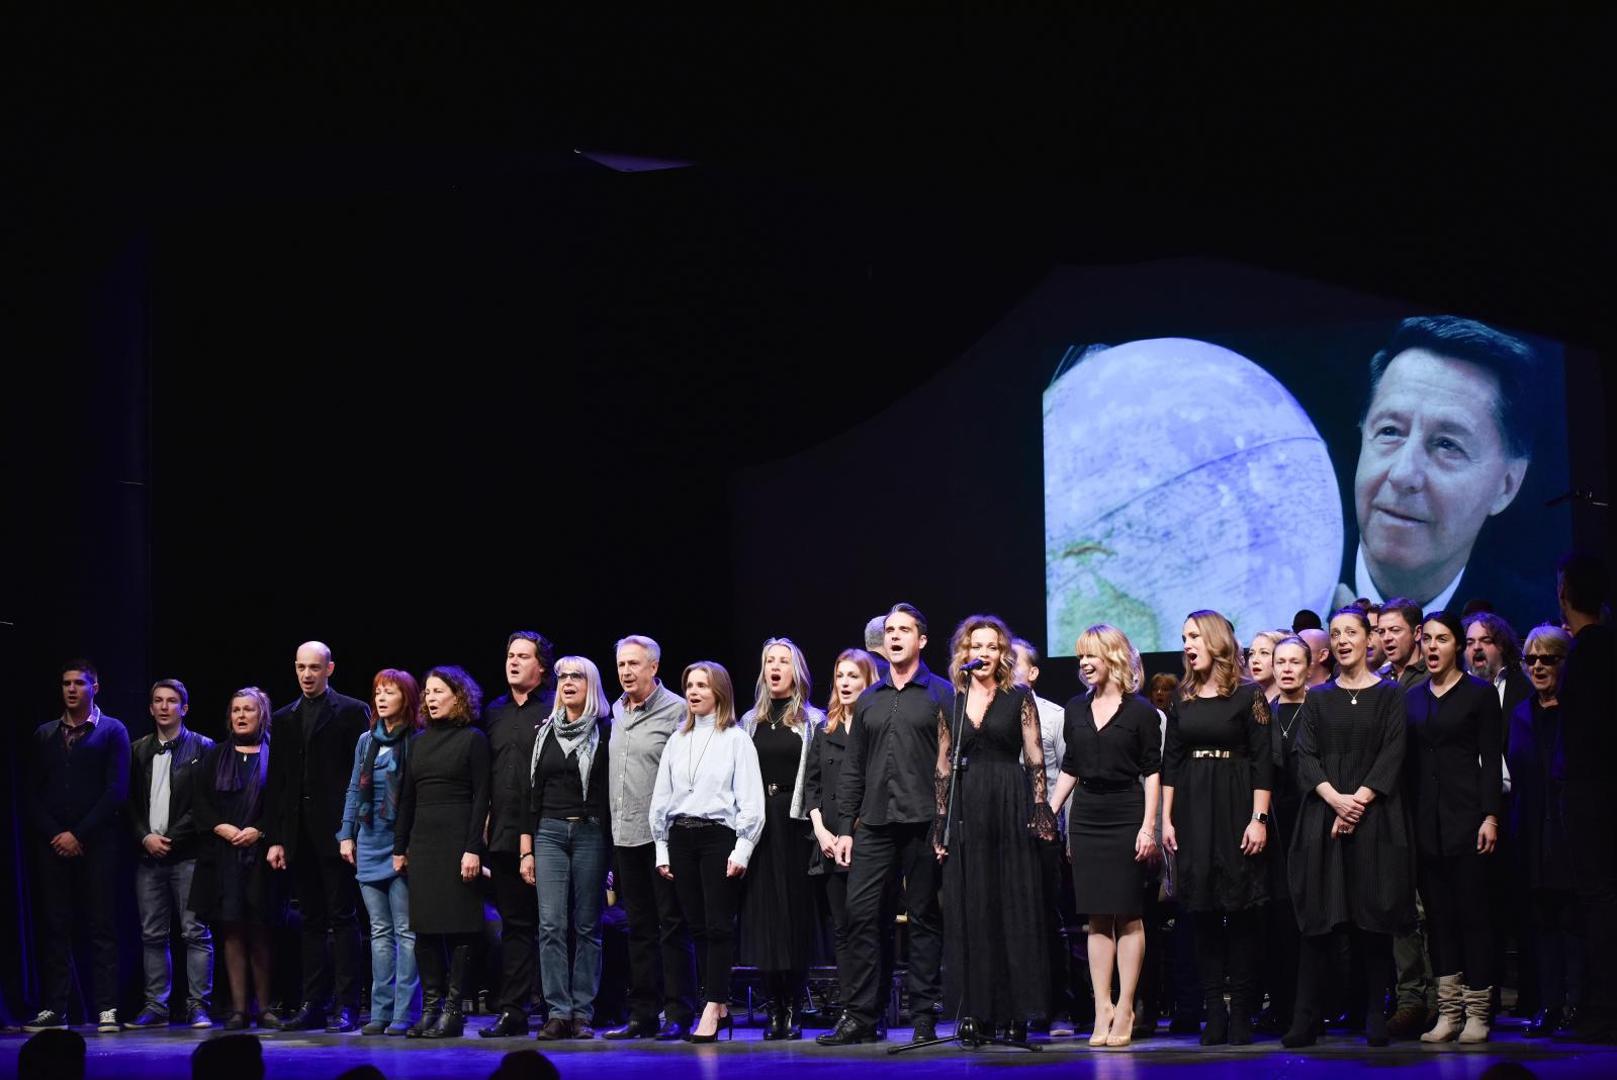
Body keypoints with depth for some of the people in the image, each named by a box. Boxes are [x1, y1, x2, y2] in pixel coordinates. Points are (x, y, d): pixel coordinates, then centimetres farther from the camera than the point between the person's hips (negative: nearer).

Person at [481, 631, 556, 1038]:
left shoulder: (557, 710, -2)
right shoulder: (494, 712, 16)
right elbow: (484, 774, 17)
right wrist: (486, 823, 8)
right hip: (504, 834, 5)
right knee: (515, 923, 7)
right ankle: (512, 1010, 8)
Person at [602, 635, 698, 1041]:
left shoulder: (675, 710, -7)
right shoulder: (617, 710, 14)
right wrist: (615, 824, 16)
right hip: (625, 835, 7)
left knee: (672, 926, -4)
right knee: (640, 928, 11)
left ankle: (678, 1016, -1)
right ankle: (643, 1015, 16)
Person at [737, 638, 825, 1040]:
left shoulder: (813, 721, 3)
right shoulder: (750, 721, 15)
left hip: (795, 822, -4)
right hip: (757, 823, 4)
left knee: (796, 914, -4)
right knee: (763, 914, 1)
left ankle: (792, 1010, 0)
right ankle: (774, 1010, 5)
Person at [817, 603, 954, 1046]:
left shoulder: (942, 694, 3)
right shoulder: (868, 701, 16)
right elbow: (853, 769, 17)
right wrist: (846, 826, 10)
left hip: (923, 822, -4)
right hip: (874, 824, 4)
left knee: (924, 918, 1)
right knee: (860, 912, -3)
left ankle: (924, 1017, 6)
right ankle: (859, 1015, 2)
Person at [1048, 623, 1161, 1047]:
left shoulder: (1140, 711, -3)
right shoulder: (1076, 709, 11)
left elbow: (1152, 772, -5)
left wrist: (1148, 825, -12)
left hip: (1126, 815, -5)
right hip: (1086, 816, 5)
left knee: (1127, 916, -2)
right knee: (1096, 917, 4)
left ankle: (1125, 1010, 1)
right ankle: (1102, 1008, 5)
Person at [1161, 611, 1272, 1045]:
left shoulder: (1247, 695, -3)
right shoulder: (1183, 699, 10)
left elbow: (1263, 761, -6)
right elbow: (1170, 762, 12)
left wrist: (1259, 819, -13)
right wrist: (1166, 819, 7)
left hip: (1236, 810, -4)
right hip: (1193, 812, 4)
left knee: (1241, 909, -3)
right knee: (1203, 910, 3)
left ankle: (1241, 1013, 2)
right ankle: (1214, 1013, 6)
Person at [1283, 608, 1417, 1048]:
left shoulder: (1389, 694, 6)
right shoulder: (1318, 697, 12)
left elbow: (1392, 754, -3)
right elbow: (1306, 756, 3)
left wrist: (1358, 801, -14)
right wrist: (1335, 798, -13)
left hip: (1375, 816, -2)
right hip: (1323, 814, 2)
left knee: (1374, 920, -1)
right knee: (1318, 919, -2)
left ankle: (1375, 1018, 4)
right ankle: (1306, 1020, -3)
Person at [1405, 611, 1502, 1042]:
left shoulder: (1480, 693, 1)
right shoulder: (1412, 698, 13)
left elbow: (1492, 760, -3)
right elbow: (1408, 763, 12)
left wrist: (1491, 816, -12)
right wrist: (1406, 819, 6)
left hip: (1466, 813, -4)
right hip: (1425, 818, 4)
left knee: (1473, 912, -4)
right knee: (1438, 914, 4)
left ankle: (1477, 1012, -1)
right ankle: (1449, 1011, 7)